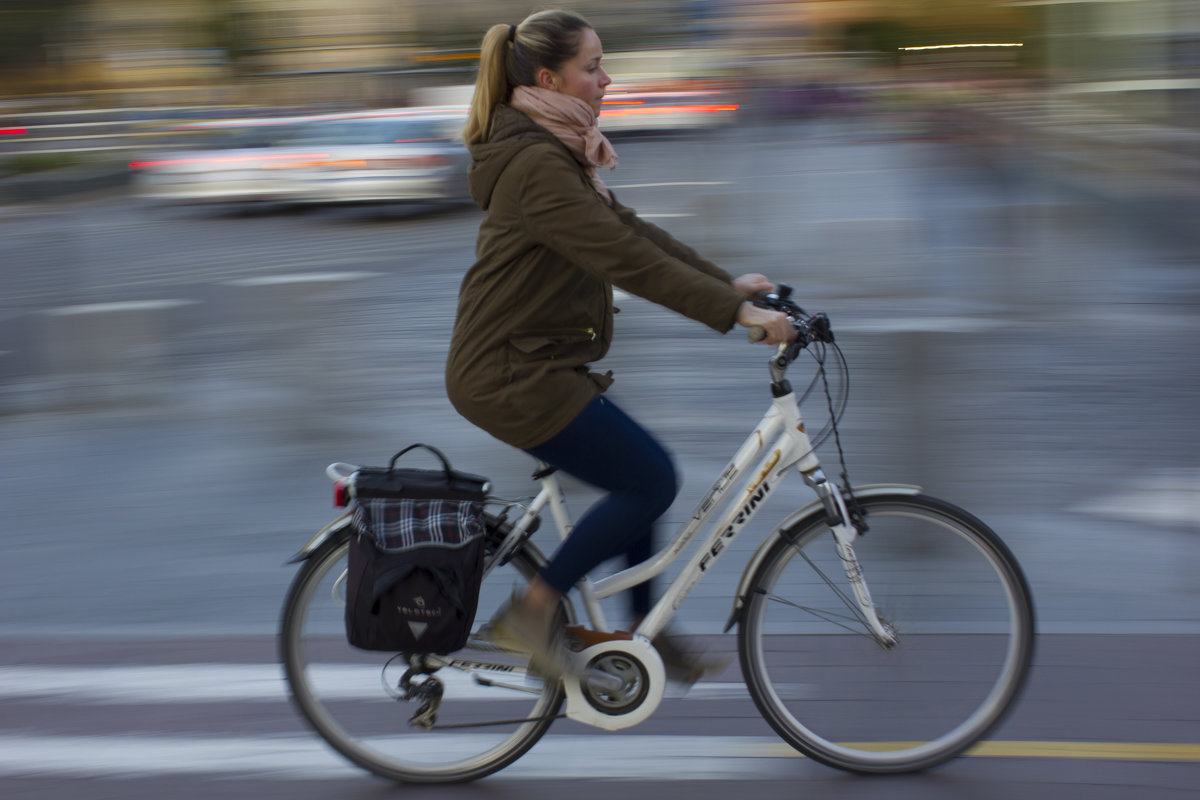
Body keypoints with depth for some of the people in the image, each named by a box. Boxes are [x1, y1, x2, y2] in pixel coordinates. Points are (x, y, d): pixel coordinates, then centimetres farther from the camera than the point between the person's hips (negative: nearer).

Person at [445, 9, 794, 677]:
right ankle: (532, 612, 1)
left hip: (525, 364, 10)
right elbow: (626, 259, -26)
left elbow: (630, 230, 16)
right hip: (511, 377, -10)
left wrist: (729, 283, 12)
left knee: (638, 478, 16)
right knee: (652, 481, -7)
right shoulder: (537, 165, -21)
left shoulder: (558, 153, 12)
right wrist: (735, 311, -25)